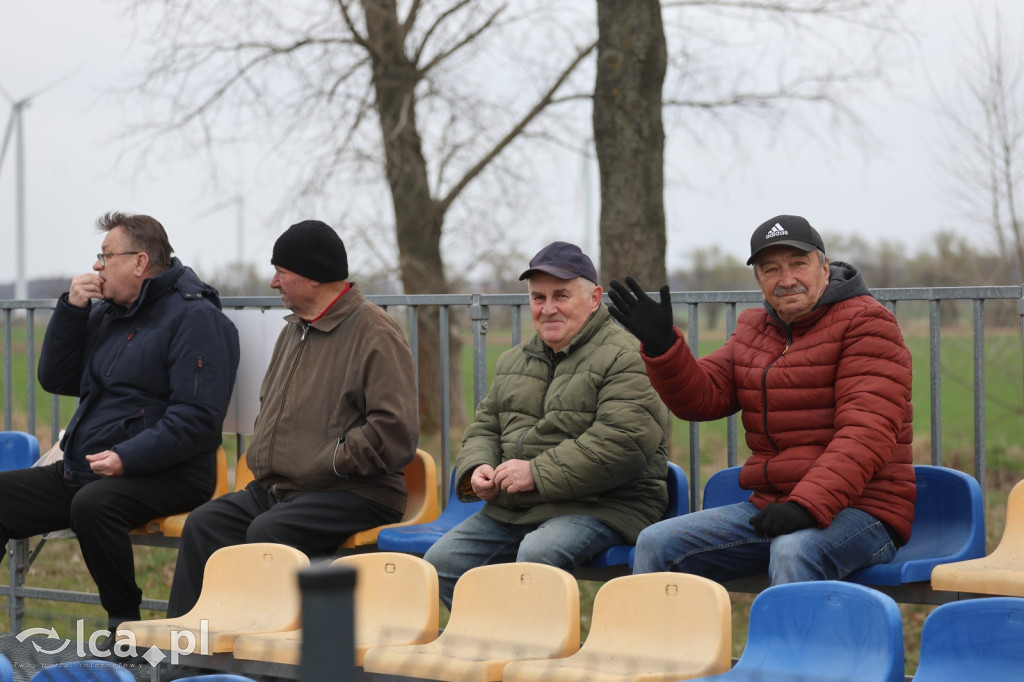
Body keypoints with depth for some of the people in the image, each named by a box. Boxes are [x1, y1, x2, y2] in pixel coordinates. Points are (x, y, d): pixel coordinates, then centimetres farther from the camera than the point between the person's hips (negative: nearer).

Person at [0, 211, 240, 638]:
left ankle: (126, 623, -22)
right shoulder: (106, 313, 18)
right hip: (82, 469, 9)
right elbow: (55, 379, 16)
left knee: (93, 504, -37)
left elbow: (198, 418, -18)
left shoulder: (194, 317, -9)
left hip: (165, 476, -9)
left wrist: (127, 458, -25)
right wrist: (71, 309, 4)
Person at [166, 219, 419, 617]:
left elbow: (395, 431, -18)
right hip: (275, 489, 9)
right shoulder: (294, 331, 21)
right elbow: (269, 403, 33)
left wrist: (327, 463, -15)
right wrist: (263, 456, 13)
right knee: (204, 524, -10)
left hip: (354, 493, -9)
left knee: (268, 532, -31)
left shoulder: (376, 334, -9)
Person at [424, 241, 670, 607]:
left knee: (535, 556, -35)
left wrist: (537, 474, -20)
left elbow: (622, 443, -20)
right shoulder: (514, 361, 21)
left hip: (603, 506, -8)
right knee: (440, 562, -7)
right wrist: (475, 469, 1)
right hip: (510, 510, 8)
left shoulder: (625, 358, -7)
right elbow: (484, 425, 27)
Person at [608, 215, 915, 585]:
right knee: (655, 542, -6)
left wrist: (808, 506, -30)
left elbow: (867, 432, -19)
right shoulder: (753, 330, 17)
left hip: (857, 509, -7)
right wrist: (661, 344, -9)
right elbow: (699, 398, 10)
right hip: (770, 506, 7)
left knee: (793, 550, -39)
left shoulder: (866, 322, -7)